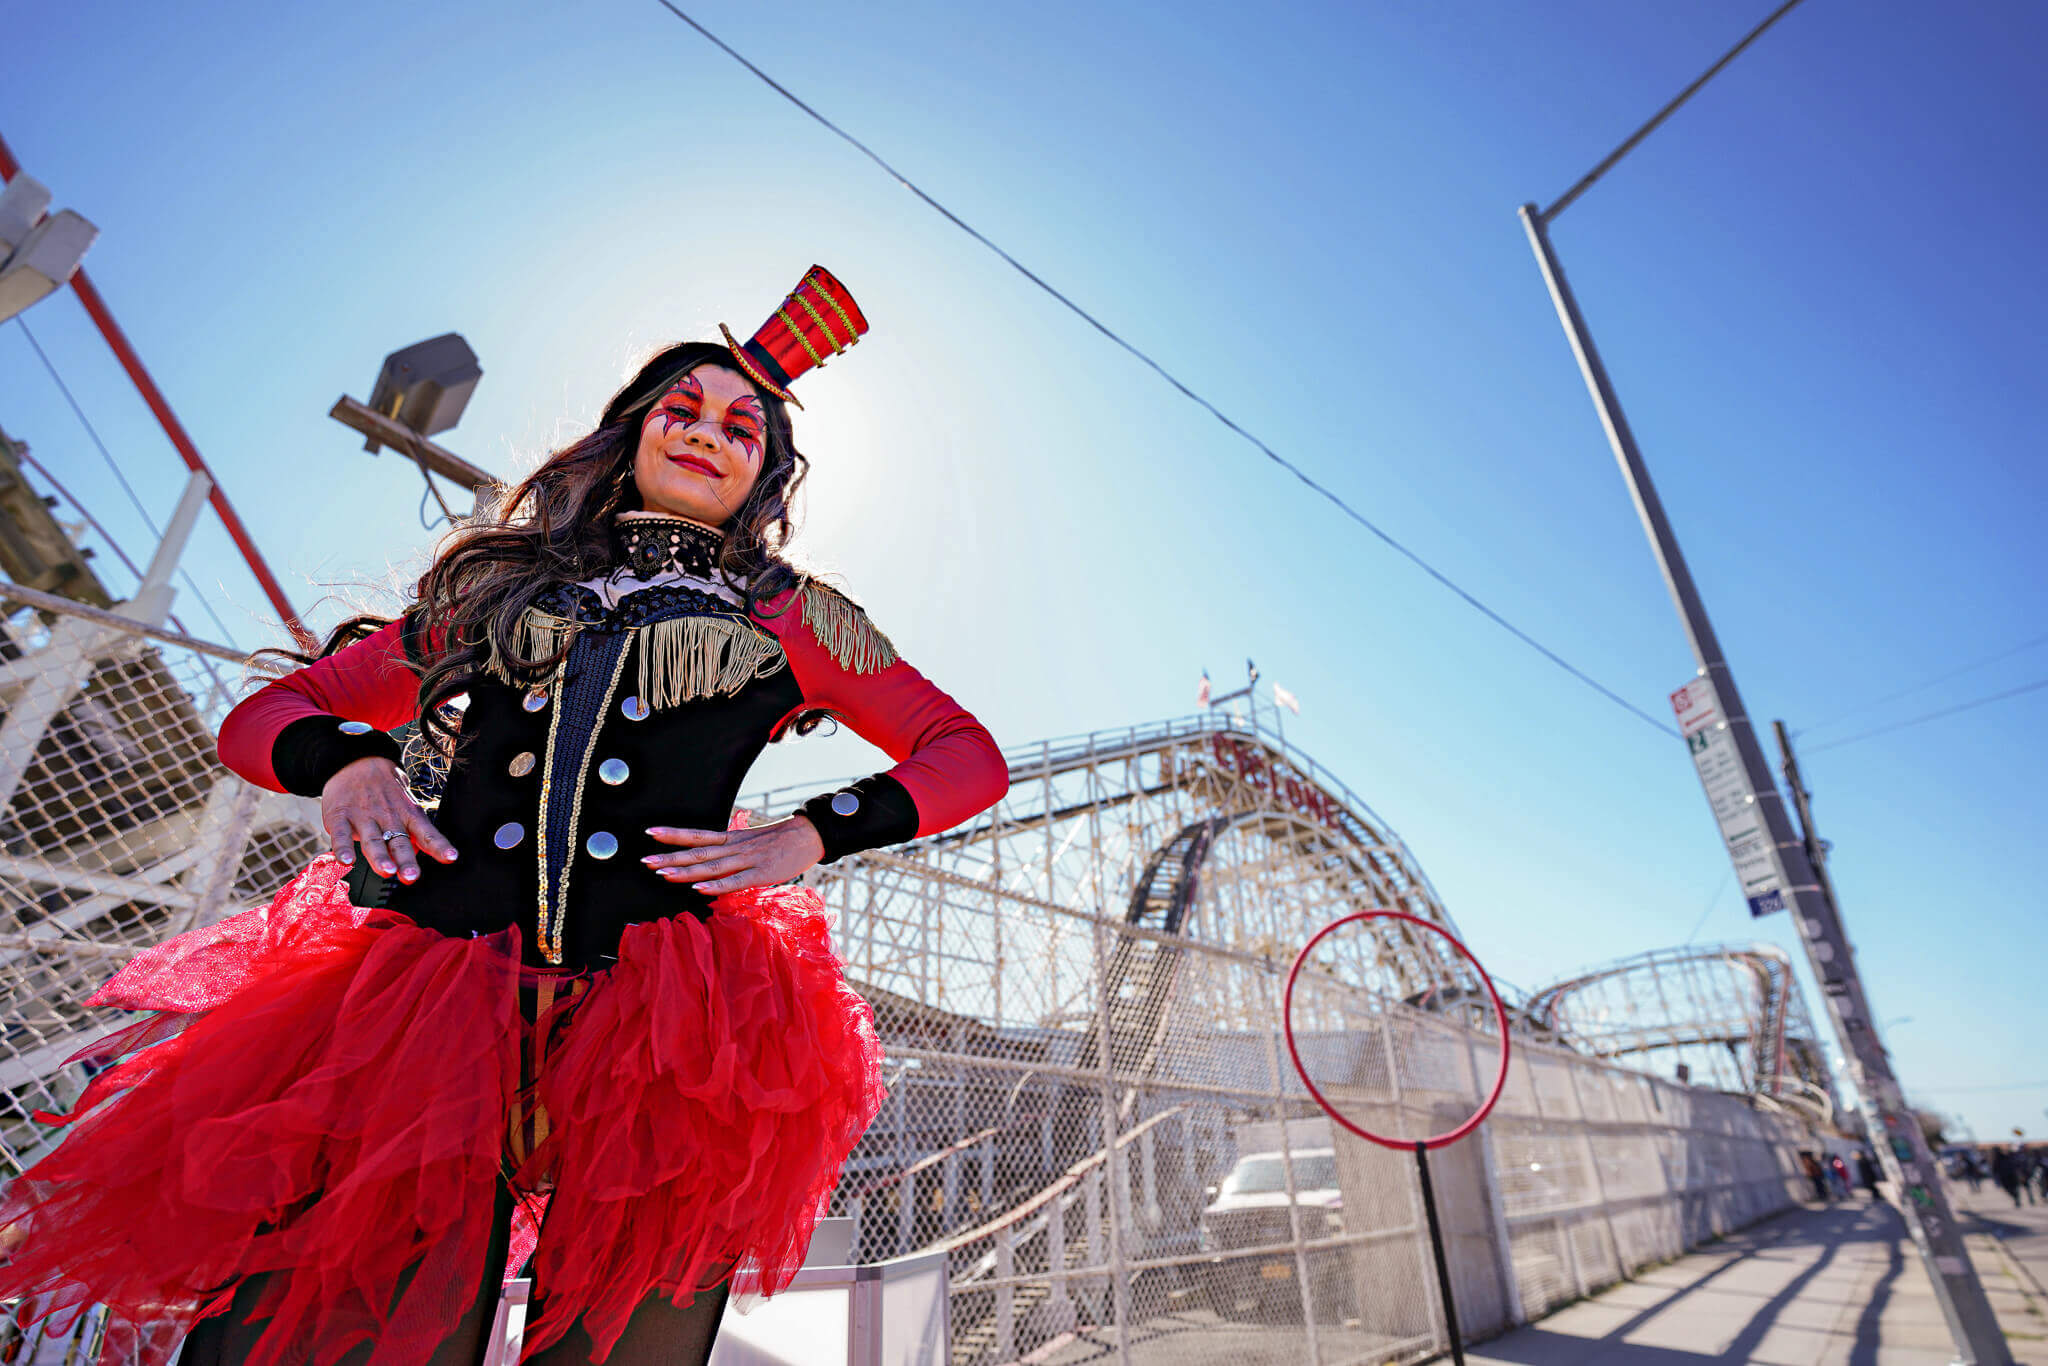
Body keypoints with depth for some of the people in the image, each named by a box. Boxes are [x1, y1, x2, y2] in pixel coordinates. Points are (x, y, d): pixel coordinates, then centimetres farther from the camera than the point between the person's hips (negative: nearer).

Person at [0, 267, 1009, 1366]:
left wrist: (808, 835, -4)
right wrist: (345, 762, -1)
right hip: (424, 987, 2)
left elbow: (971, 756, 12)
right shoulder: (494, 588, 21)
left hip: (662, 1027, -1)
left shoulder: (790, 614, 14)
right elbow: (263, 716, 24)